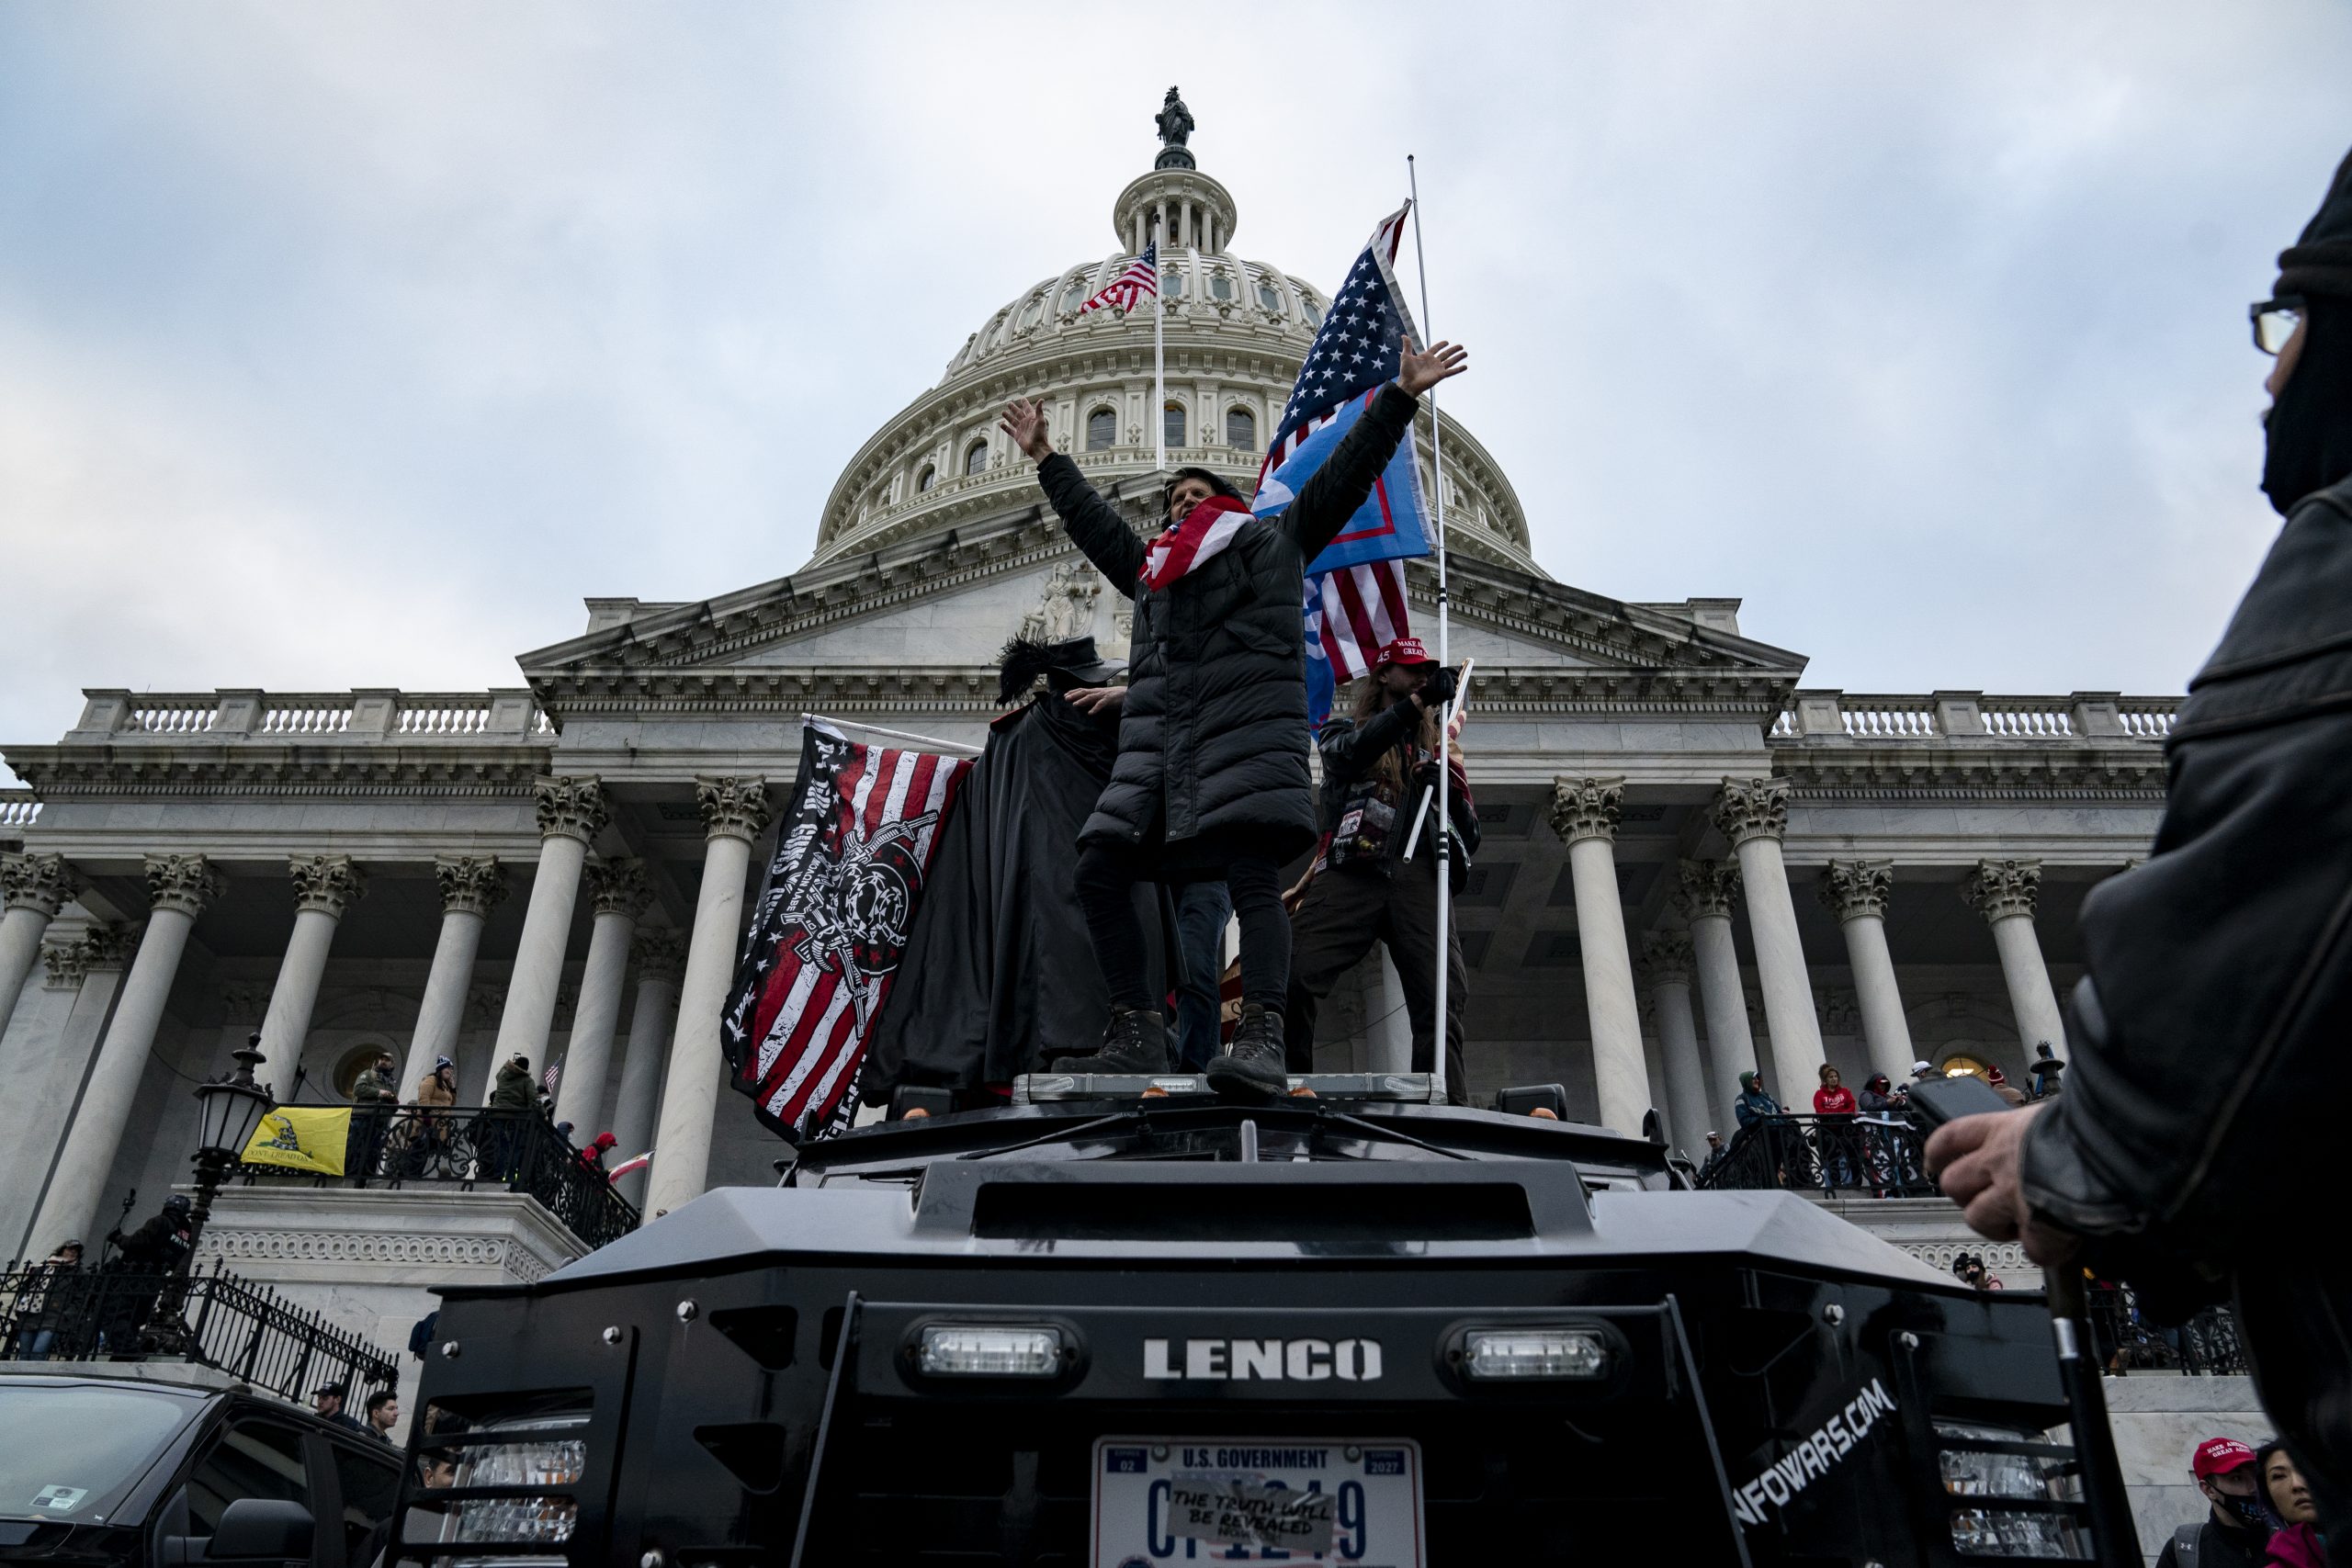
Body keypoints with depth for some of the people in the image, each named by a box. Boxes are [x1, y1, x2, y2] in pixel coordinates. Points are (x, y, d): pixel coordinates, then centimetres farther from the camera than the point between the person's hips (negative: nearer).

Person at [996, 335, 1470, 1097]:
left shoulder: (1275, 538, 25)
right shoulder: (1150, 567, 37)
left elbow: (1347, 470, 23)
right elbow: (1091, 519, 49)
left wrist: (1399, 397, 20)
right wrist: (1046, 457, 54)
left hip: (1247, 715, -5)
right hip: (1157, 728, 6)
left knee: (1251, 874, -19)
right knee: (1100, 867, -8)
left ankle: (1262, 1038, -29)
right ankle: (1137, 1033, -7)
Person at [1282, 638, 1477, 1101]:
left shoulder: (1436, 748, 33)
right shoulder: (1344, 729, 25)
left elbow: (1470, 837, 25)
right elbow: (1349, 753, -3)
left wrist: (1452, 786, 6)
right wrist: (1417, 701, -12)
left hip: (1419, 877, 3)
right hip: (1353, 870, -3)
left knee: (1442, 1003, -16)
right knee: (1293, 978, -23)